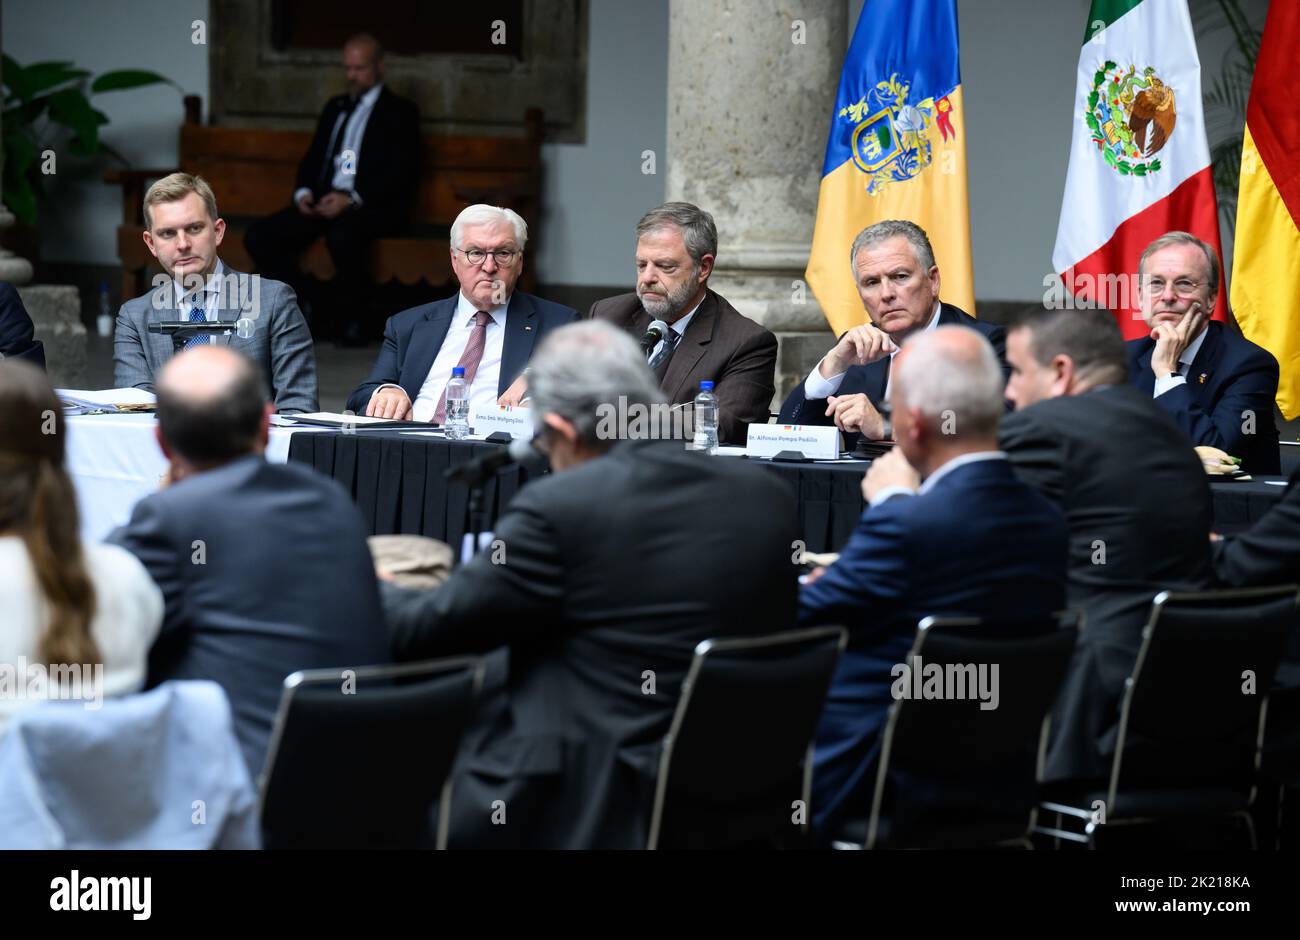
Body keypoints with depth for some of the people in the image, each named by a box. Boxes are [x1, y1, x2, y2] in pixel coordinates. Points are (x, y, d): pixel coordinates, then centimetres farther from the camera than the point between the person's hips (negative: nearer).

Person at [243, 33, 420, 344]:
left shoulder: (400, 112, 4)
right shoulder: (335, 107, 24)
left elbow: (402, 174, -7)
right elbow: (312, 158, 23)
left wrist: (351, 199, -18)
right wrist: (304, 192, 0)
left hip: (373, 206, -6)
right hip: (325, 202, 6)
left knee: (342, 237, -40)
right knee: (258, 236, -16)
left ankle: (347, 317, -16)